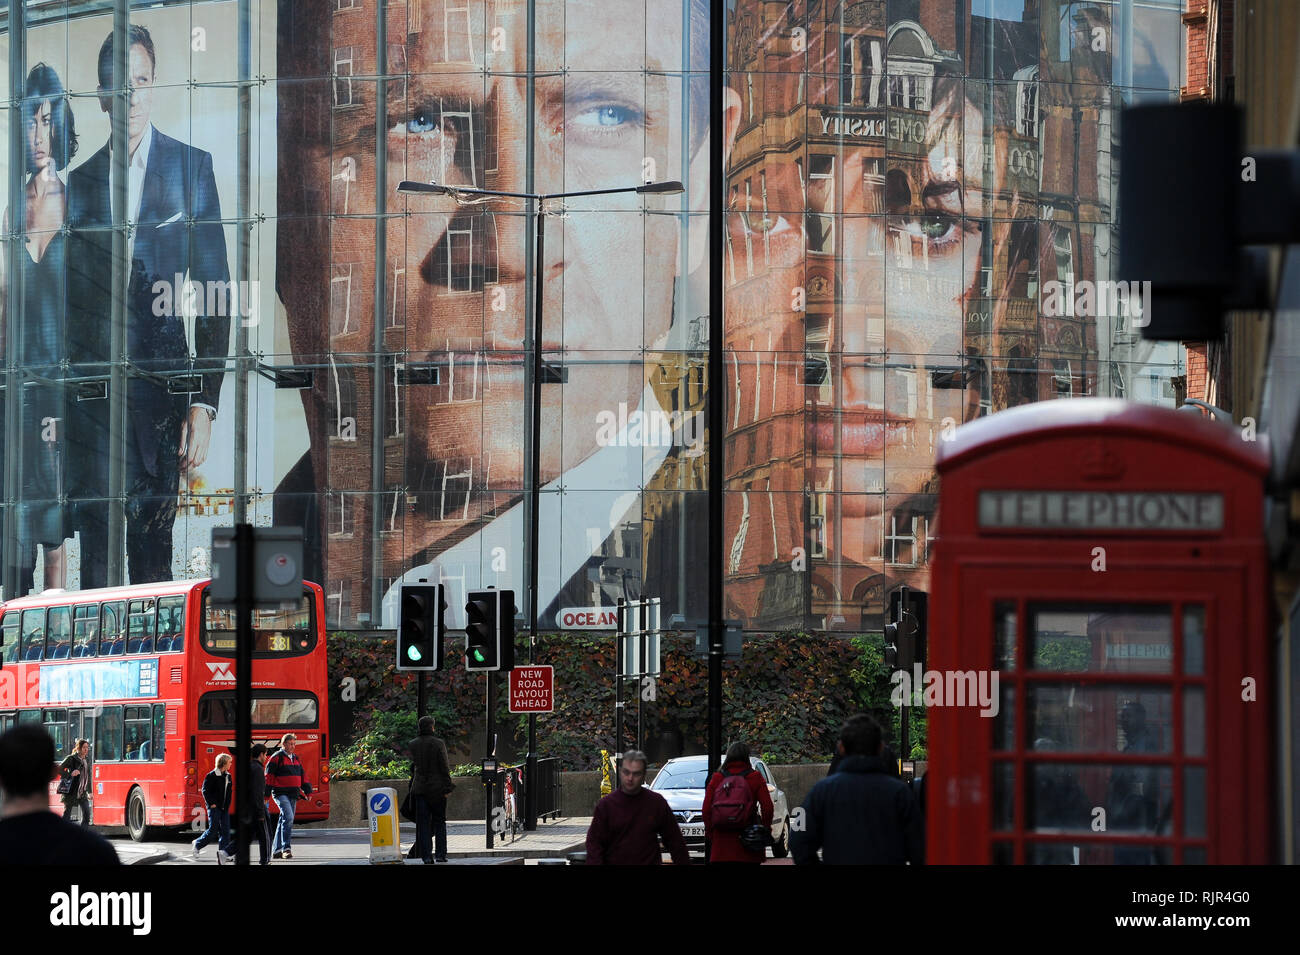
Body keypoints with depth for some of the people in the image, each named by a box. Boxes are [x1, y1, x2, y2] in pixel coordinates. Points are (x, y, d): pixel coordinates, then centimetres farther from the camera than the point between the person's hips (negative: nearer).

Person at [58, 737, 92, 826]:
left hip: (82, 792, 6)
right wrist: (70, 774, -25)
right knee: (67, 813, 0)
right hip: (71, 791, -6)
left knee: (86, 813, -3)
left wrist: (89, 791, 18)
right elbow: (59, 769, -13)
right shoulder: (71, 758, -8)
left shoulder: (87, 760, 12)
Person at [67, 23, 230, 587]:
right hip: (93, 393, 2)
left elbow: (214, 293, 1)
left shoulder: (191, 168, 4)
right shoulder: (79, 181, 12)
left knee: (153, 552, -1)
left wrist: (204, 402, -7)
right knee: (96, 556, 0)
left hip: (161, 390, -2)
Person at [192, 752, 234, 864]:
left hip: (224, 808, 7)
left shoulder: (228, 776, 12)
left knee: (225, 831, 0)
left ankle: (223, 854, -1)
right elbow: (205, 791, -10)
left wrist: (227, 805, 15)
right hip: (214, 807, -7)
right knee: (213, 830, -5)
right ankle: (197, 845, 14)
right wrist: (211, 803, -15)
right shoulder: (212, 776, -10)